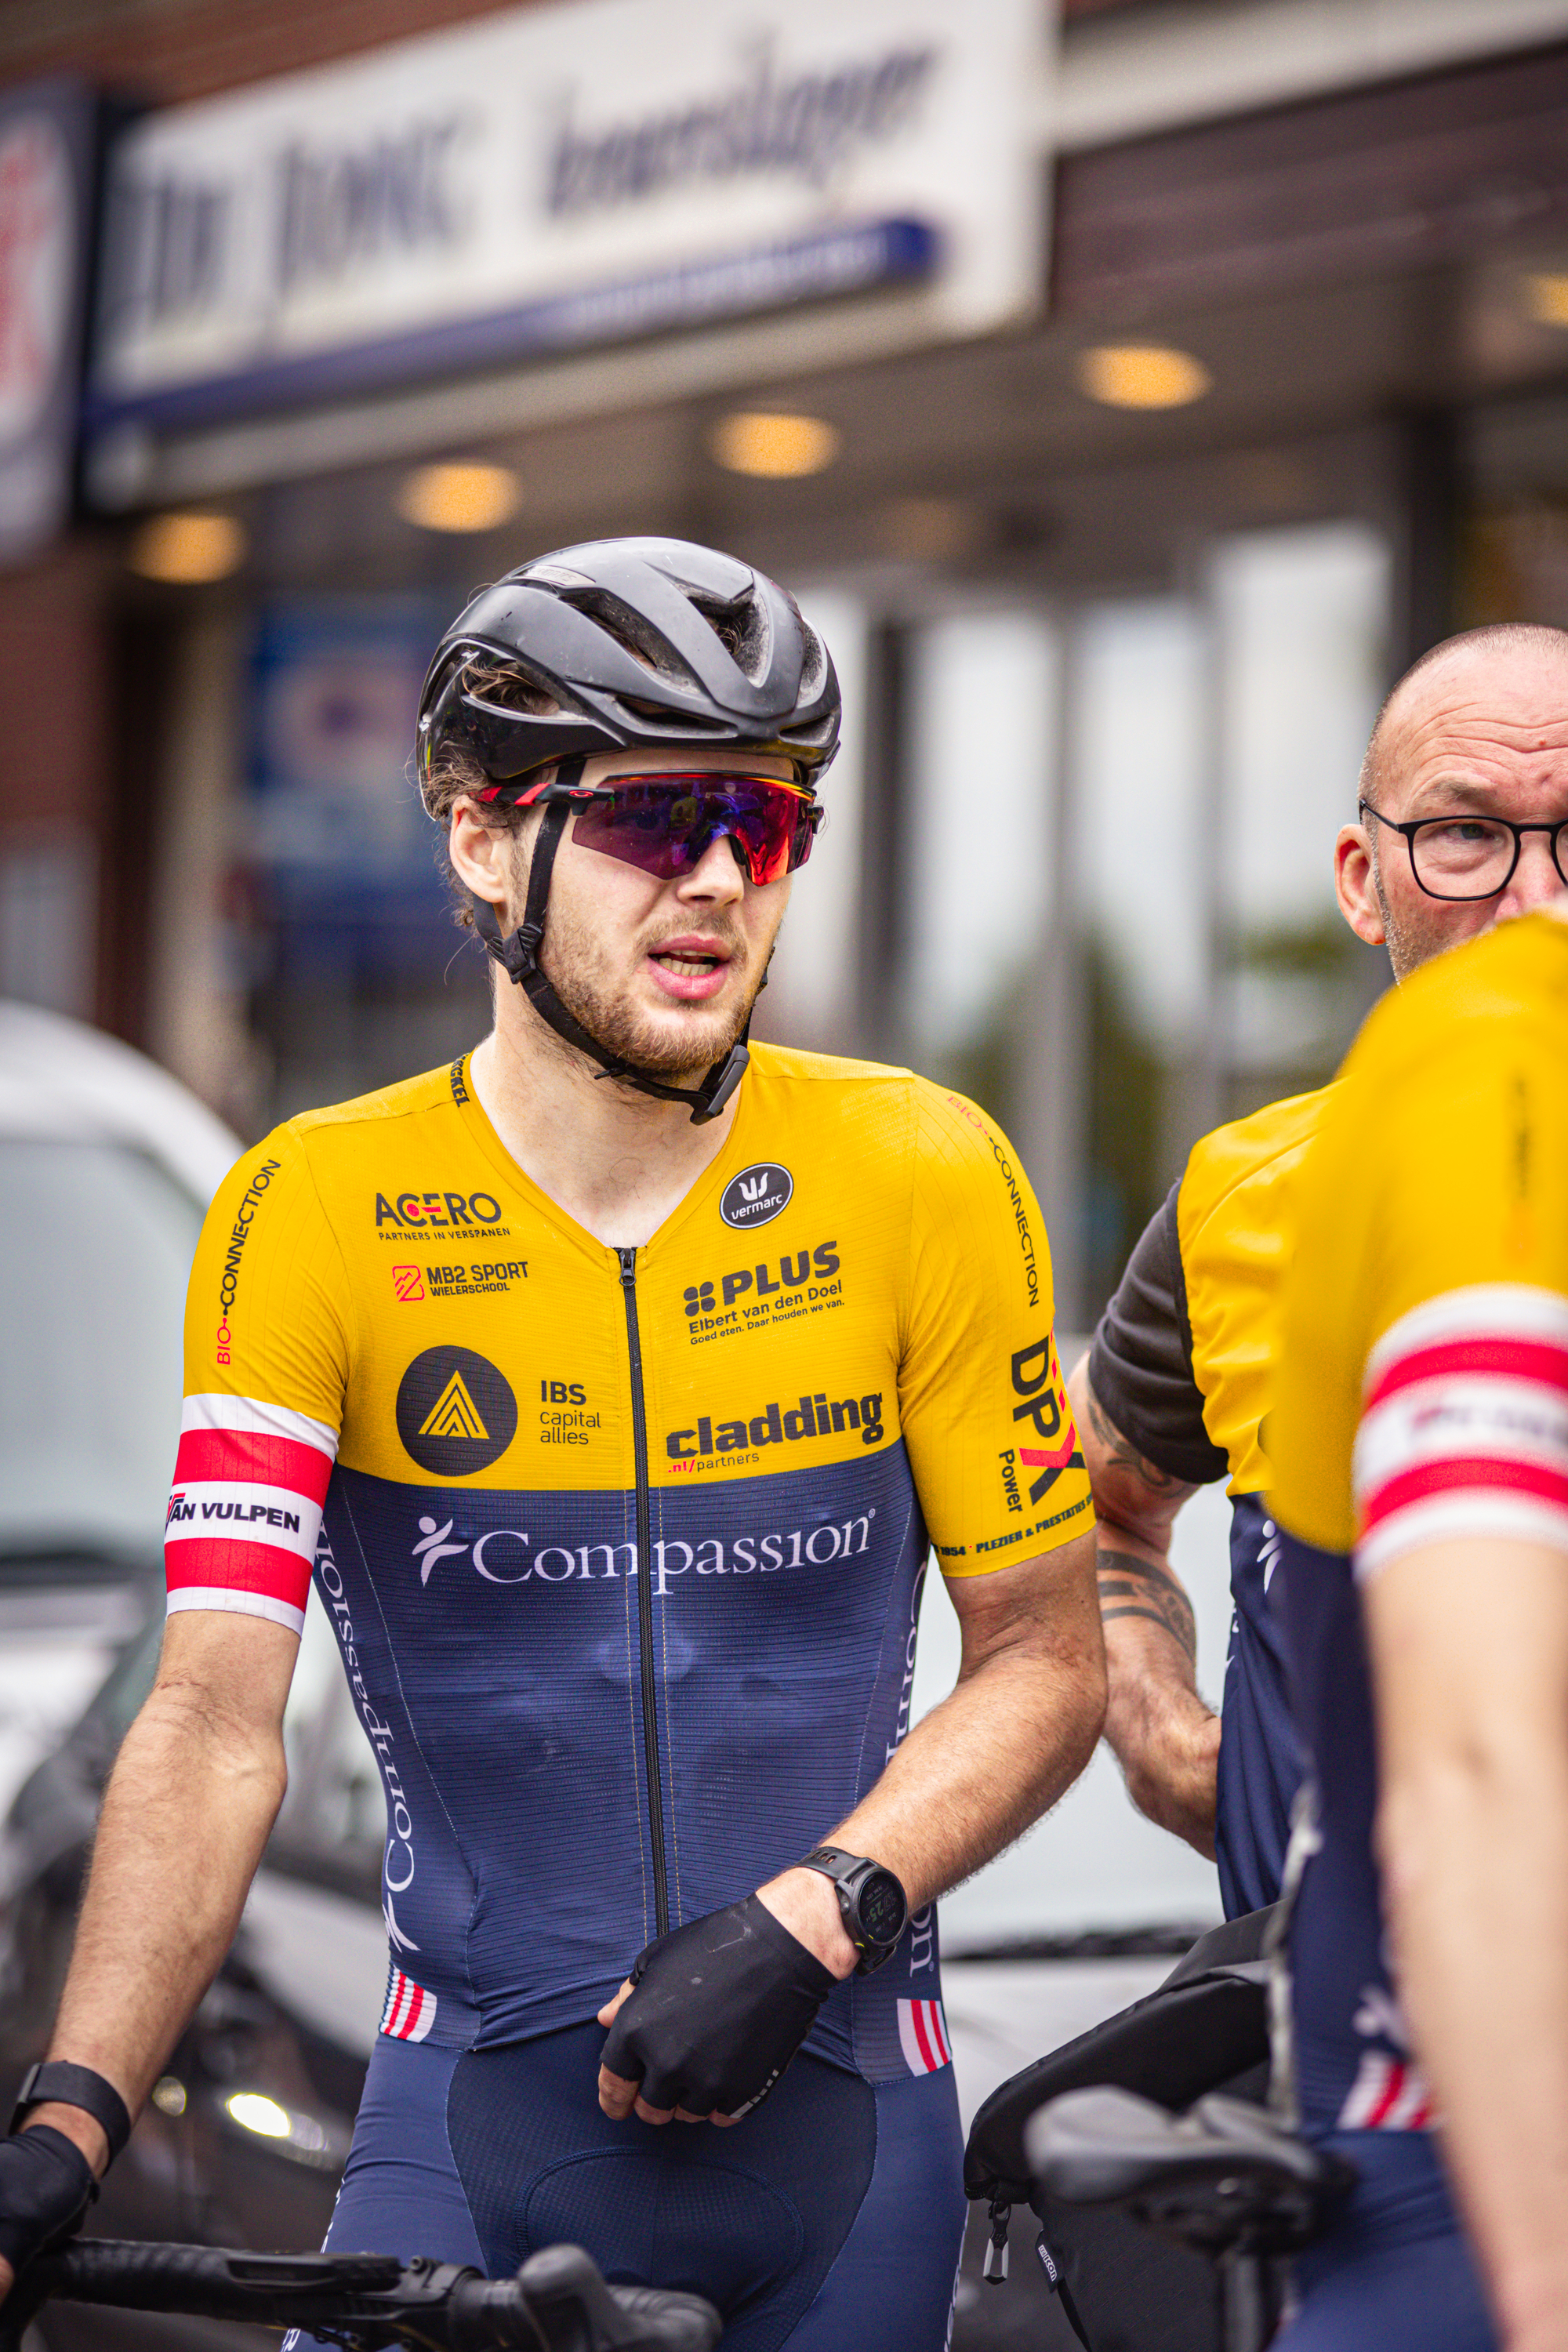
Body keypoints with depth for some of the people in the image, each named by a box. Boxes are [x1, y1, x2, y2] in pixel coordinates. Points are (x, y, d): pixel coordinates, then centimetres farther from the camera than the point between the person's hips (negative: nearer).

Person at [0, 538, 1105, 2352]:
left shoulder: (924, 1180, -5)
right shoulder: (312, 1216, -8)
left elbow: (1042, 1656, 0)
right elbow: (215, 1717, -14)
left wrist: (811, 1918, -15)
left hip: (834, 2117, 1)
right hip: (478, 2119, -1)